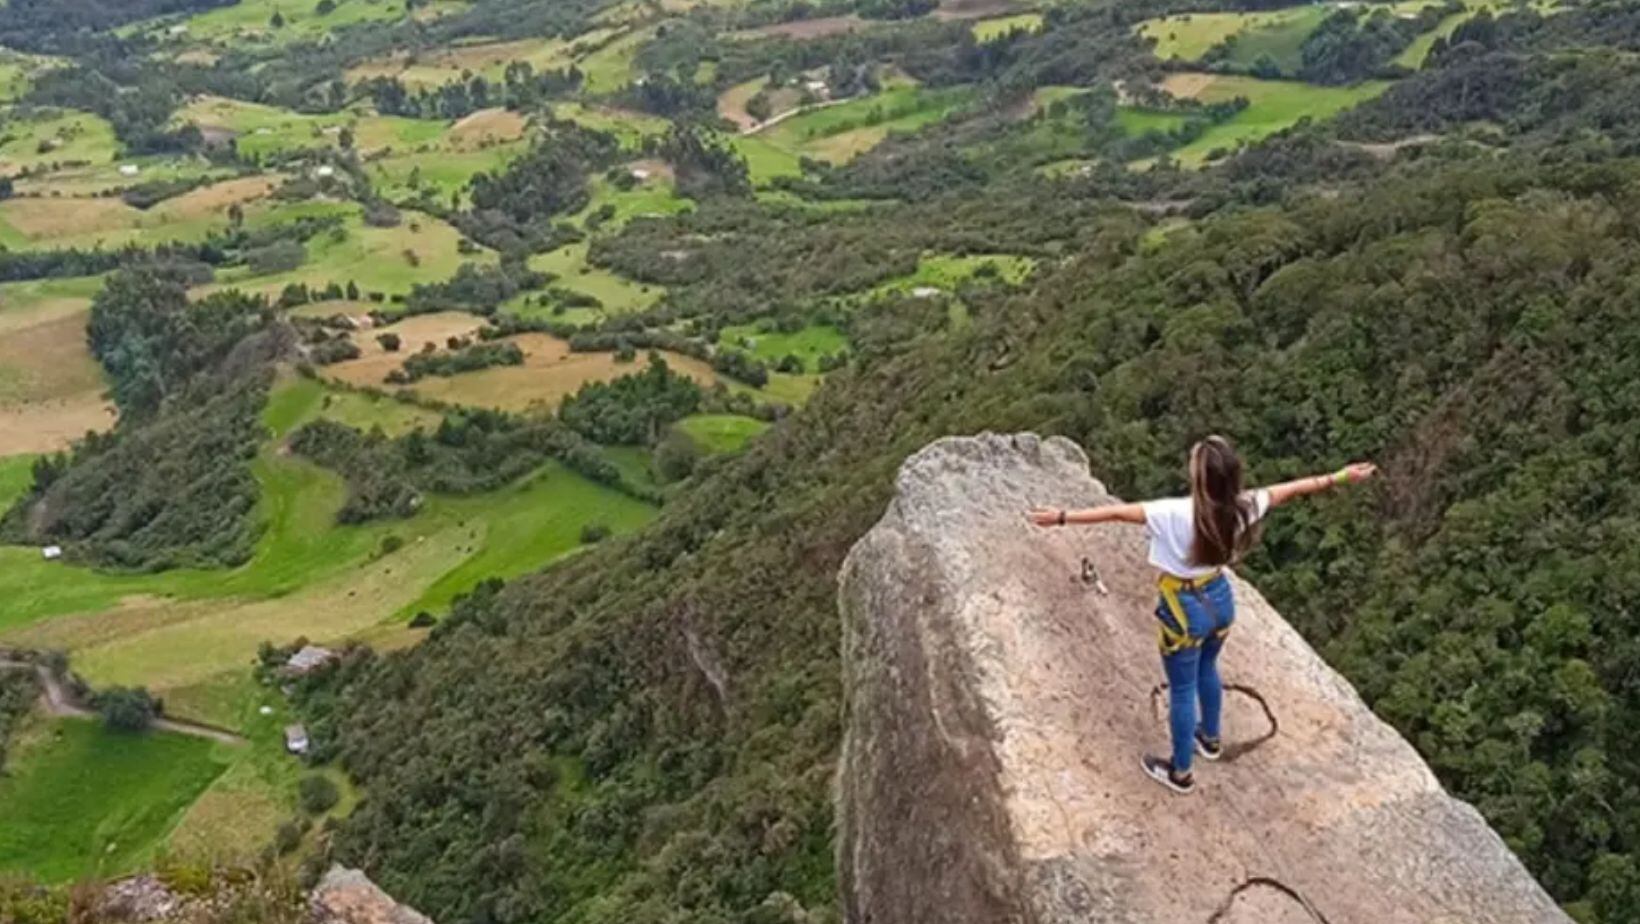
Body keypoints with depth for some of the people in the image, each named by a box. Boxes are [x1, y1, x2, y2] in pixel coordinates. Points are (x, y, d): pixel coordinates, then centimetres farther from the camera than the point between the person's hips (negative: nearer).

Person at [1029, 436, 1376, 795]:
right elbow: (1291, 489, -1)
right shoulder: (1243, 506, -15)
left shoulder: (1176, 514, -32)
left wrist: (1062, 517, -37)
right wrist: (1340, 477, 13)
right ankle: (1210, 739, 56)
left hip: (1185, 610, -6)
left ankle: (1180, 772, 32)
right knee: (1207, 669, 33)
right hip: (1220, 600, 6)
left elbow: (1118, 512, -36)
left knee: (1182, 691, 13)